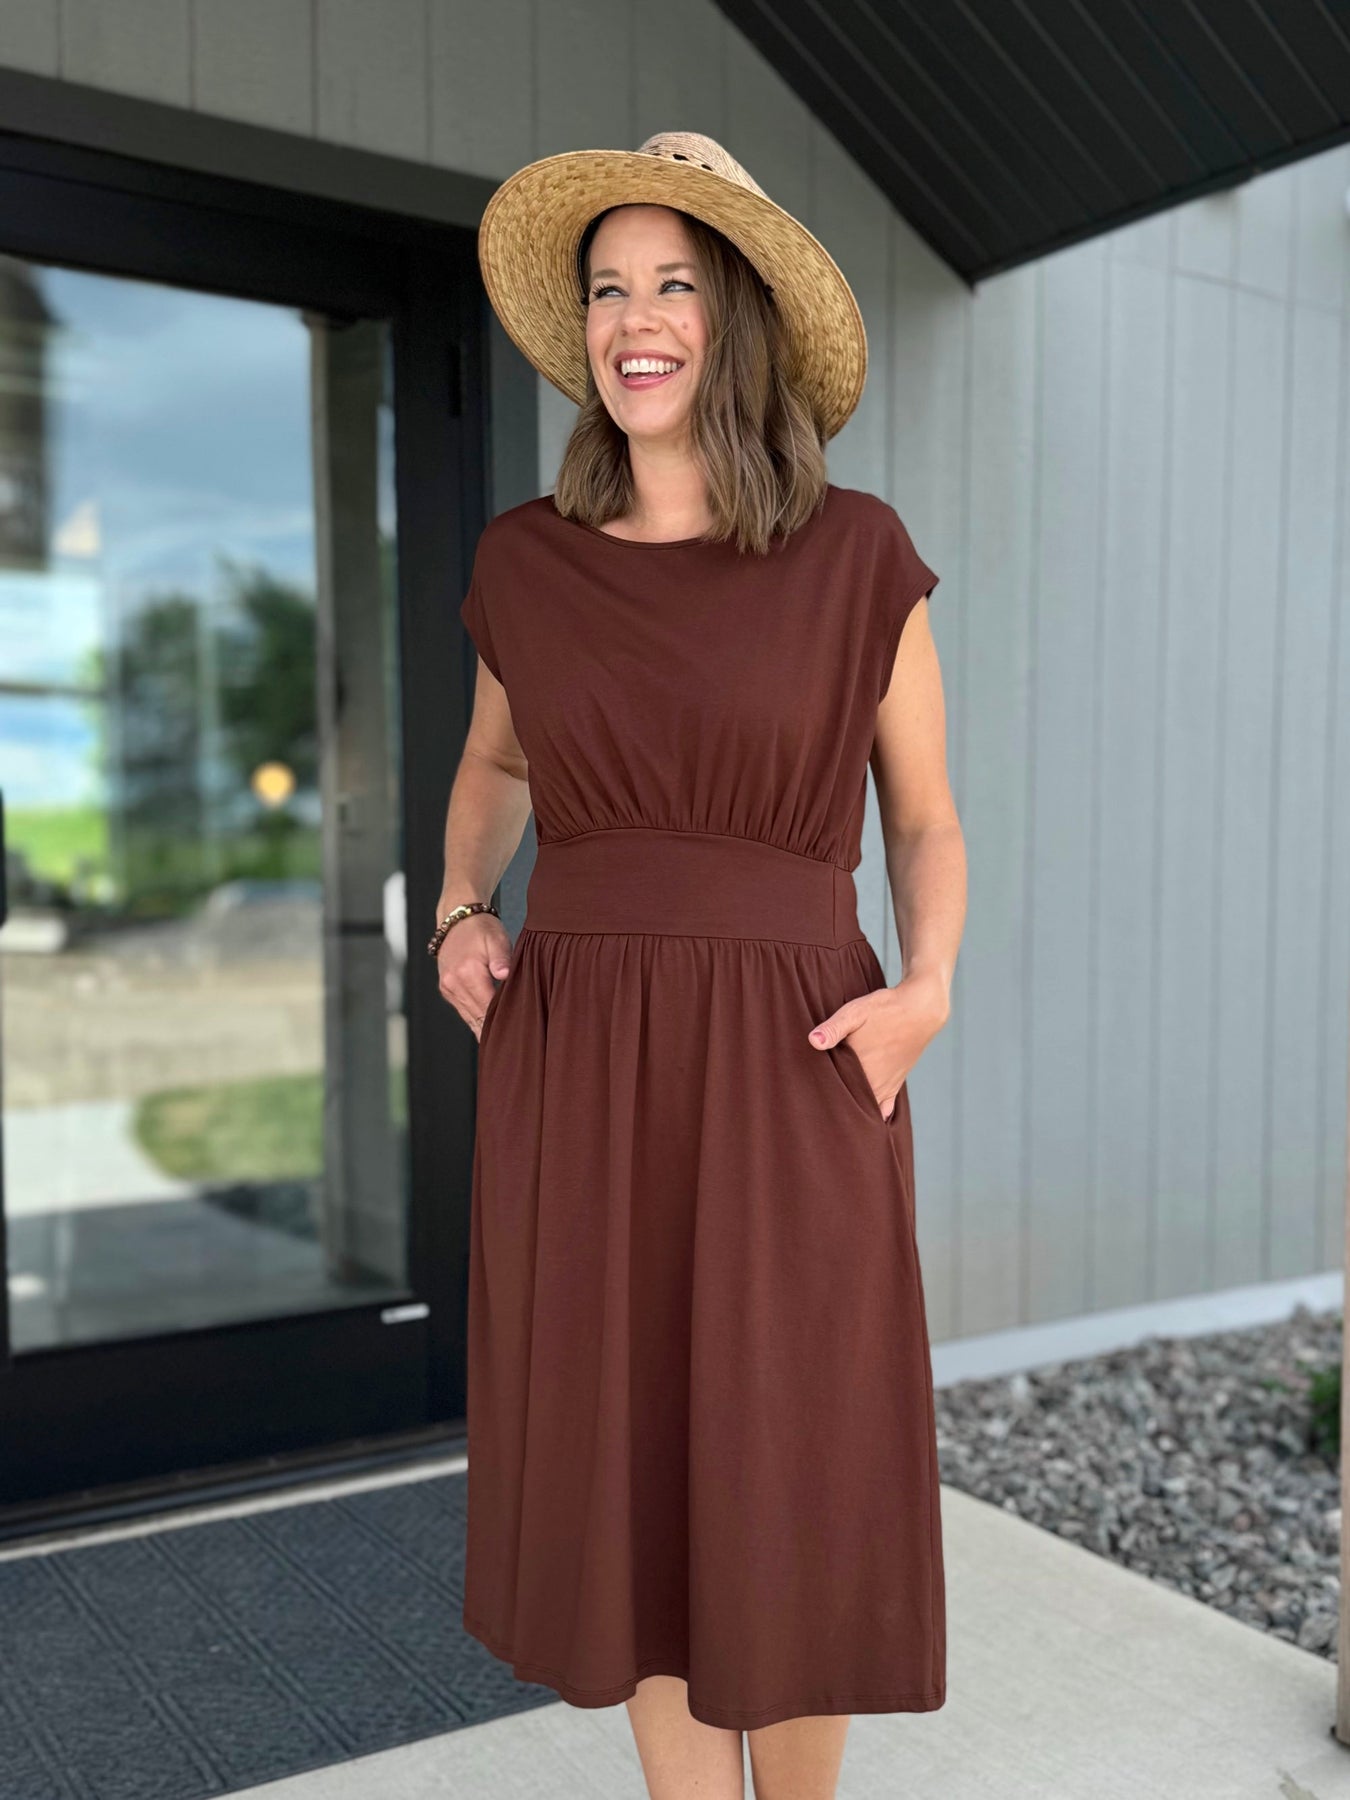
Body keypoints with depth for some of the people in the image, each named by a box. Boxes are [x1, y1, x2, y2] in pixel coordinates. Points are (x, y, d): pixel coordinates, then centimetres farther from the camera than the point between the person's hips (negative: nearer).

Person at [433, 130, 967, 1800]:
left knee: (785, 1495, 6)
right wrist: (460, 915, 4)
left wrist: (925, 990, -11)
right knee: (633, 1478, 9)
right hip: (576, 1065, 3)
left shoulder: (855, 552, -1)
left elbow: (924, 819, 7)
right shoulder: (526, 557, 6)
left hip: (787, 1068, -2)